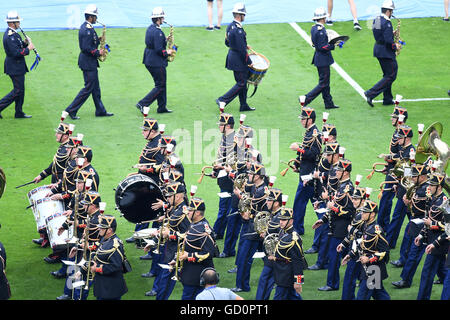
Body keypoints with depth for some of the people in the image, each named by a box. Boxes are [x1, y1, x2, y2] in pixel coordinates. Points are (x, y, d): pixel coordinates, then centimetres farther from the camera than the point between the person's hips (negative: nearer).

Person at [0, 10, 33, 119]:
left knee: (20, 90, 15)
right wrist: (28, 49, -16)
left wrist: (25, 43, 4)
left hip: (17, 66, 11)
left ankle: (19, 113, 20)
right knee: (17, 90, -6)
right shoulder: (10, 36, -22)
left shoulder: (11, 33, 11)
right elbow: (16, 53, -27)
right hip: (15, 67, -11)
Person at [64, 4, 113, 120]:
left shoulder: (85, 27, 11)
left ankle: (100, 111, 21)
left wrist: (98, 40, 6)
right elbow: (86, 48, -26)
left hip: (90, 62, 11)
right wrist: (98, 53, -15)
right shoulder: (87, 29, -21)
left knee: (95, 88, 15)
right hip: (88, 63, -11)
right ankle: (71, 110, -2)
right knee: (88, 88, -5)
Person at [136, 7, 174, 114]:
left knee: (161, 85, 17)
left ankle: (162, 107, 21)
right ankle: (142, 104, -7)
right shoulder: (158, 32, -22)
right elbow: (159, 50, -24)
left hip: (149, 61, 10)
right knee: (160, 86, -1)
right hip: (157, 63, -10)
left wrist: (165, 40, 10)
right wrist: (167, 53, -7)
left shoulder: (150, 28, 9)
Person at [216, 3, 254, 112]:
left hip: (232, 57, 10)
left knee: (242, 82, 17)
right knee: (241, 84, -1)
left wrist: (244, 46, 18)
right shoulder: (238, 30, -25)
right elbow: (241, 50, -23)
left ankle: (243, 105, 23)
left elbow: (227, 43, 16)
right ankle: (222, 100, -3)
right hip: (239, 60, -10)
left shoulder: (230, 26, 5)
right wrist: (249, 61, -12)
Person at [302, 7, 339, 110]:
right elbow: (322, 47, -24)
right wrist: (333, 46, -16)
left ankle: (329, 103, 21)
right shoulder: (320, 30, -22)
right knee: (323, 83, -3)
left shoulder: (314, 28, 7)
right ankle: (306, 99, -4)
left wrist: (330, 43, 9)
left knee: (325, 82, 15)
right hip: (323, 60, -10)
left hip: (319, 58, 10)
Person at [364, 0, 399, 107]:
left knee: (387, 75, 19)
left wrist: (391, 33, 10)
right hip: (386, 52, -10)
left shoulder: (376, 20, 8)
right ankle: (370, 94, -10)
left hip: (378, 49, 10)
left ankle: (387, 99, 23)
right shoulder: (386, 23, -21)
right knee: (391, 76, -3)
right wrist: (395, 46, -9)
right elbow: (388, 40, -26)